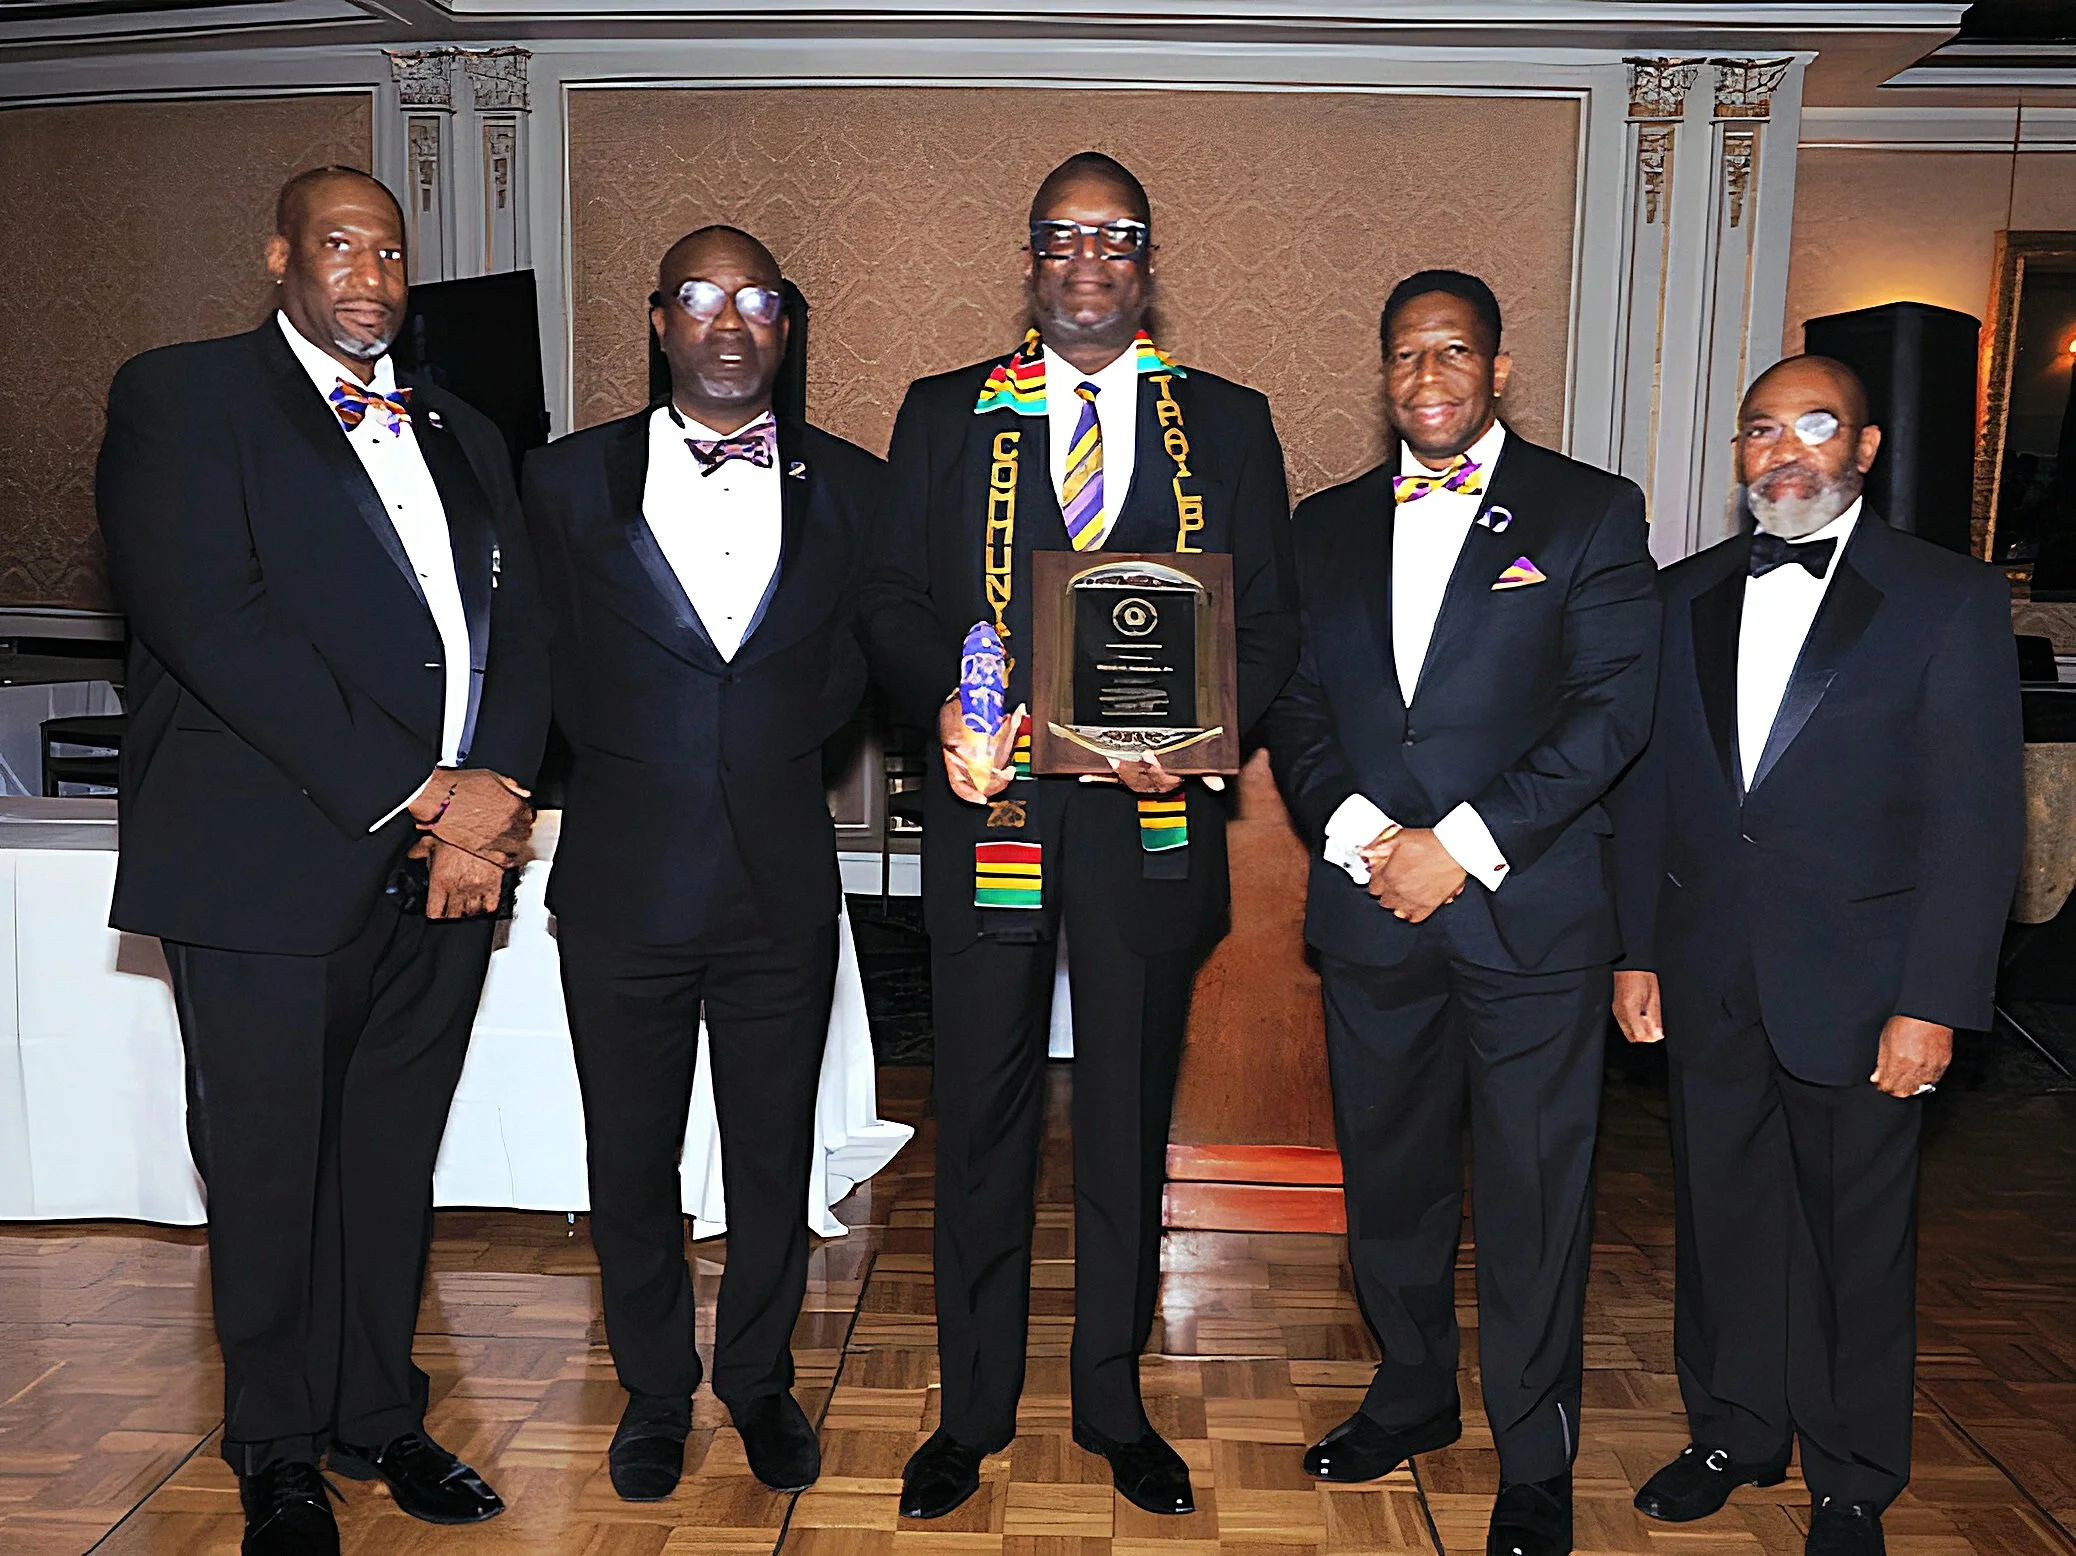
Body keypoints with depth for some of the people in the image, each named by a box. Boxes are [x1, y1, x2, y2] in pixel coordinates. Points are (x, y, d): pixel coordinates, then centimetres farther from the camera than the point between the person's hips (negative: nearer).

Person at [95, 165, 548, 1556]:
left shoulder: (463, 436, 18)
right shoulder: (180, 399, 0)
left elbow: (523, 632, 12)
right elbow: (214, 625, -14)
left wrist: (493, 801, -6)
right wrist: (417, 795, -17)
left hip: (446, 866, 5)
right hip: (273, 862, -4)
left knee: (395, 1158, 14)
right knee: (269, 1168, 7)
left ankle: (380, 1417, 32)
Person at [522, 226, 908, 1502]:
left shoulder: (849, 486, 4)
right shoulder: (569, 480, 2)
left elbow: (861, 656, 8)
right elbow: (557, 671, 6)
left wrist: (776, 743, -1)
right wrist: (629, 771, 0)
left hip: (781, 882, 1)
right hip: (623, 882, 0)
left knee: (775, 1158, 13)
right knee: (631, 1160, 13)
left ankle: (760, 1381, 36)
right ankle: (656, 1391, 35)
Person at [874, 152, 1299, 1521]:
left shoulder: (1228, 423, 8)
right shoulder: (944, 416, 8)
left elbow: (1271, 623, 5)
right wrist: (943, 711, -14)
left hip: (1152, 818, 0)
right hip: (989, 812, 0)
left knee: (1130, 1125, 12)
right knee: (981, 1121, 9)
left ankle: (1114, 1402, 31)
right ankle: (974, 1410, 28)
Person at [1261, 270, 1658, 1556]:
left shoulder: (1591, 512, 1)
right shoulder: (1328, 526, 12)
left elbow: (1613, 709, -7)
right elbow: (1294, 709, 8)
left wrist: (1462, 846, -14)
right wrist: (1360, 834, -9)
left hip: (1535, 913, -3)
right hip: (1369, 913, 4)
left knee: (1536, 1197, 5)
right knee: (1389, 1174, 15)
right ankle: (1414, 1395, 37)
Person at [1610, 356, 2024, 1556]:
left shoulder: (1952, 599, -5)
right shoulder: (1689, 594, 8)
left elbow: (1977, 817, -9)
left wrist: (1933, 1005, -14)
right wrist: (1638, 950, 5)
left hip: (1859, 994, -3)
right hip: (1710, 984, 4)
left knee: (1860, 1243, 10)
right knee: (1723, 1220, 15)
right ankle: (1734, 1434, 36)